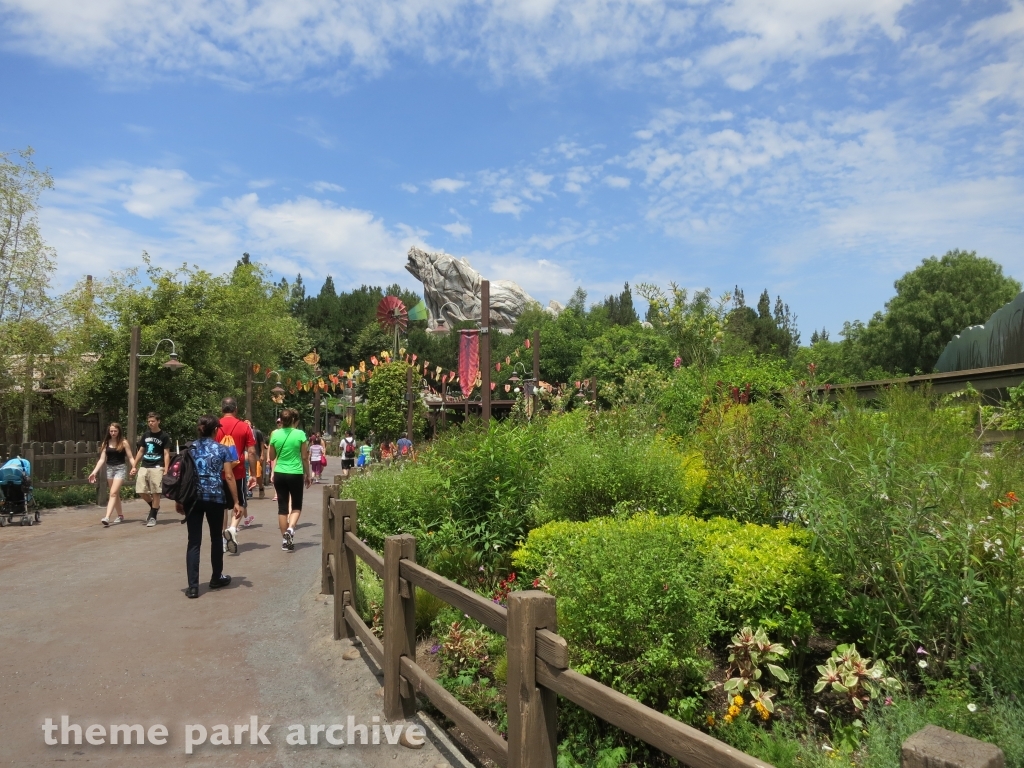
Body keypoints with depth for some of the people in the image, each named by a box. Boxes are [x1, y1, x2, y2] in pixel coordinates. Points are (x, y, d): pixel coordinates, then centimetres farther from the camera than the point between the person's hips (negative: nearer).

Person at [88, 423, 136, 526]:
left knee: (113, 493, -15)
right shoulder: (106, 443, 7)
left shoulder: (123, 443, -3)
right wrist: (94, 472, -4)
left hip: (120, 468, -5)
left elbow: (130, 457, -4)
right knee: (116, 494, 13)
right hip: (109, 469, 5)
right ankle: (120, 515, 25)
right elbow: (102, 459, 5)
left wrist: (133, 467, -21)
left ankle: (107, 517, -22)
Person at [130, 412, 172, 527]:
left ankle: (153, 516, 7)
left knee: (155, 492, -3)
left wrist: (166, 471, -13)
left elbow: (166, 454, -6)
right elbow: (141, 451, 18)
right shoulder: (145, 434, 11)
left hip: (157, 467, -5)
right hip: (144, 467, 5)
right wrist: (134, 466, 13)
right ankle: (154, 507, 26)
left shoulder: (164, 436, -4)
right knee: (141, 491, 1)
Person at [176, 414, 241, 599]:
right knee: (216, 538, 15)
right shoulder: (222, 449, -1)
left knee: (194, 542, 2)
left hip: (193, 498, 2)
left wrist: (179, 500, 12)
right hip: (215, 498, -1)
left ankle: (193, 587, -1)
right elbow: (229, 476, -5)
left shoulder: (189, 448, 6)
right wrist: (236, 502, -2)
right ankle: (216, 578, 28)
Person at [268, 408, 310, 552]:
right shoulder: (300, 434, -7)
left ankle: (285, 540, 13)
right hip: (296, 474, -2)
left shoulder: (275, 434, 0)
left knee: (282, 506, 10)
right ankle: (290, 529, -13)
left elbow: (272, 457, 10)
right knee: (296, 506, 13)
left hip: (279, 474, 2)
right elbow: (305, 457, -1)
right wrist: (308, 475, 8)